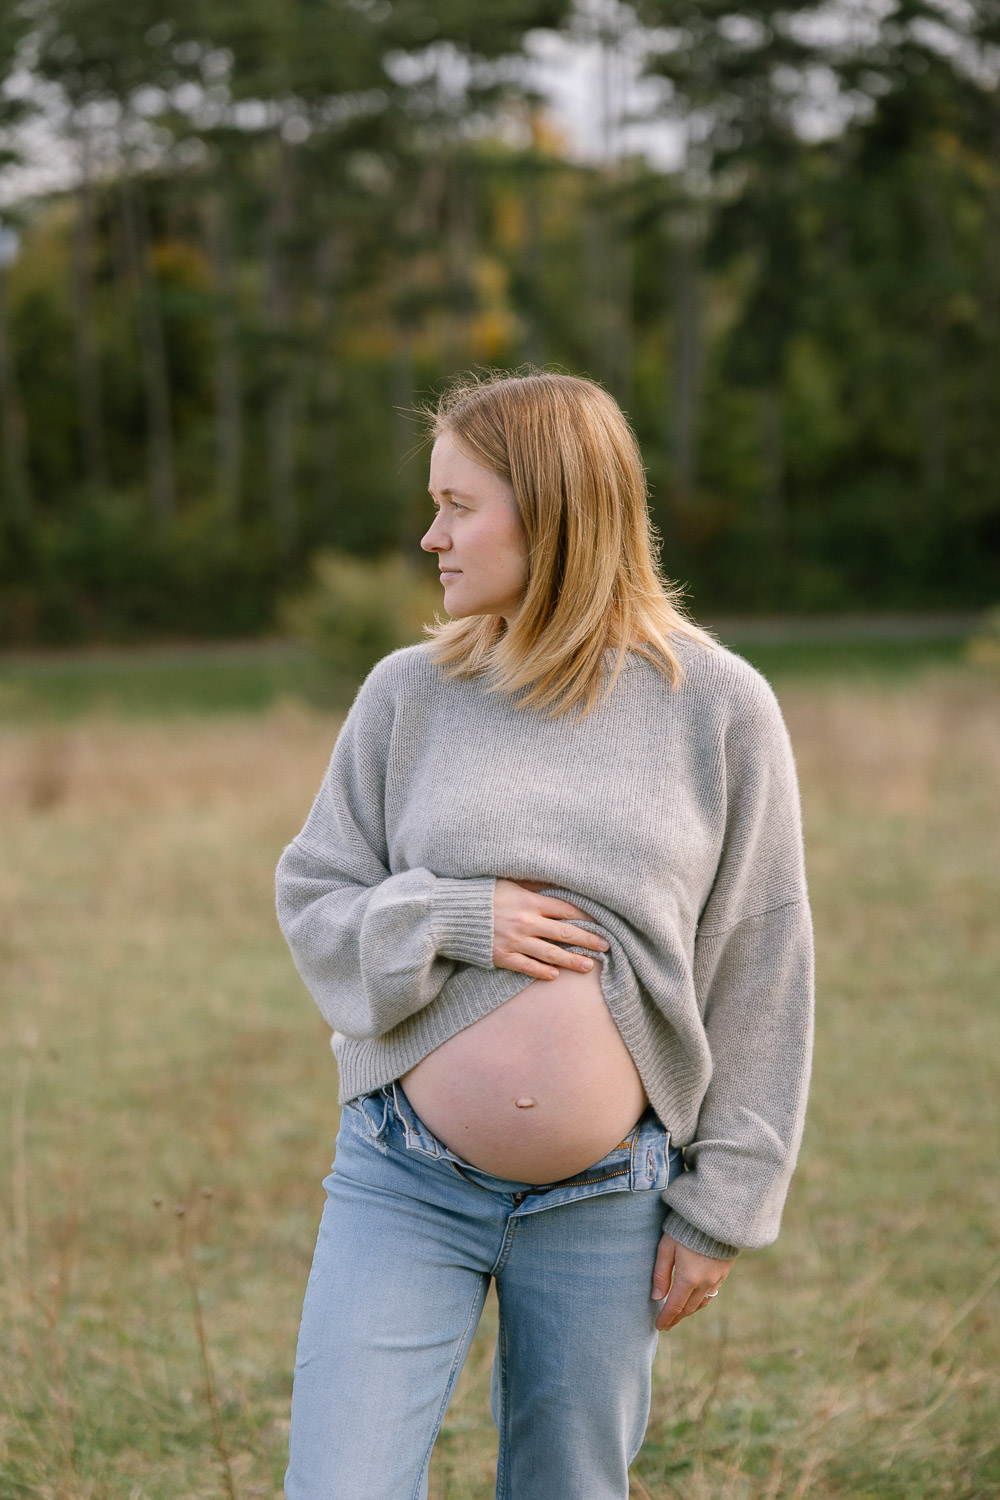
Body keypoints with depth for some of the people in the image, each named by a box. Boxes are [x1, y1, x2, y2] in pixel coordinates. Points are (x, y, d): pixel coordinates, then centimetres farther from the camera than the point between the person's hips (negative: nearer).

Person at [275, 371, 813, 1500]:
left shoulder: (719, 707, -3)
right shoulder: (409, 694, 0)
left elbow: (760, 970, 1)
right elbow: (312, 901, 6)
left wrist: (722, 1205, 0)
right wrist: (451, 919, -14)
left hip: (608, 1201, 0)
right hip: (404, 1182, 1)